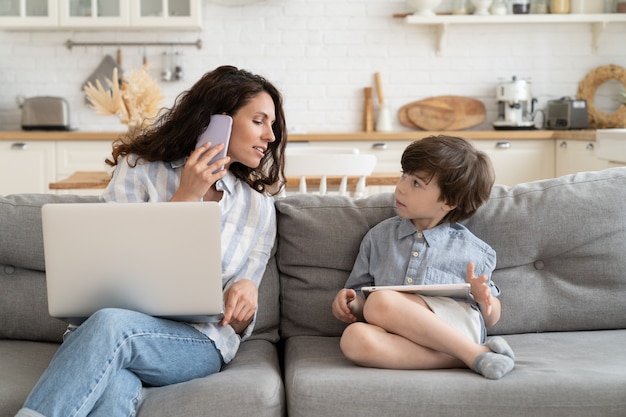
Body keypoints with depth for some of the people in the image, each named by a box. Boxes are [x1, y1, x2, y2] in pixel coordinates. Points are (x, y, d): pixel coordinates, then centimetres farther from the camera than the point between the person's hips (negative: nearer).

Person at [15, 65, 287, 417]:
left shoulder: (259, 207, 14)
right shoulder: (139, 168, 8)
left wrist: (246, 292, -11)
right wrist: (185, 197, -5)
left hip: (198, 340, 1)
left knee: (111, 325, -34)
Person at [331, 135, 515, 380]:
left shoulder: (472, 252, 12)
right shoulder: (379, 237, 20)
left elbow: (492, 319, 18)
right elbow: (359, 299, 21)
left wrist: (484, 298, -4)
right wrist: (348, 302, -2)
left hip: (457, 331, -3)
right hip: (402, 337, 3)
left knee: (381, 303, -31)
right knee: (354, 338, -33)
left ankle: (475, 353, -25)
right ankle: (475, 357, -30)